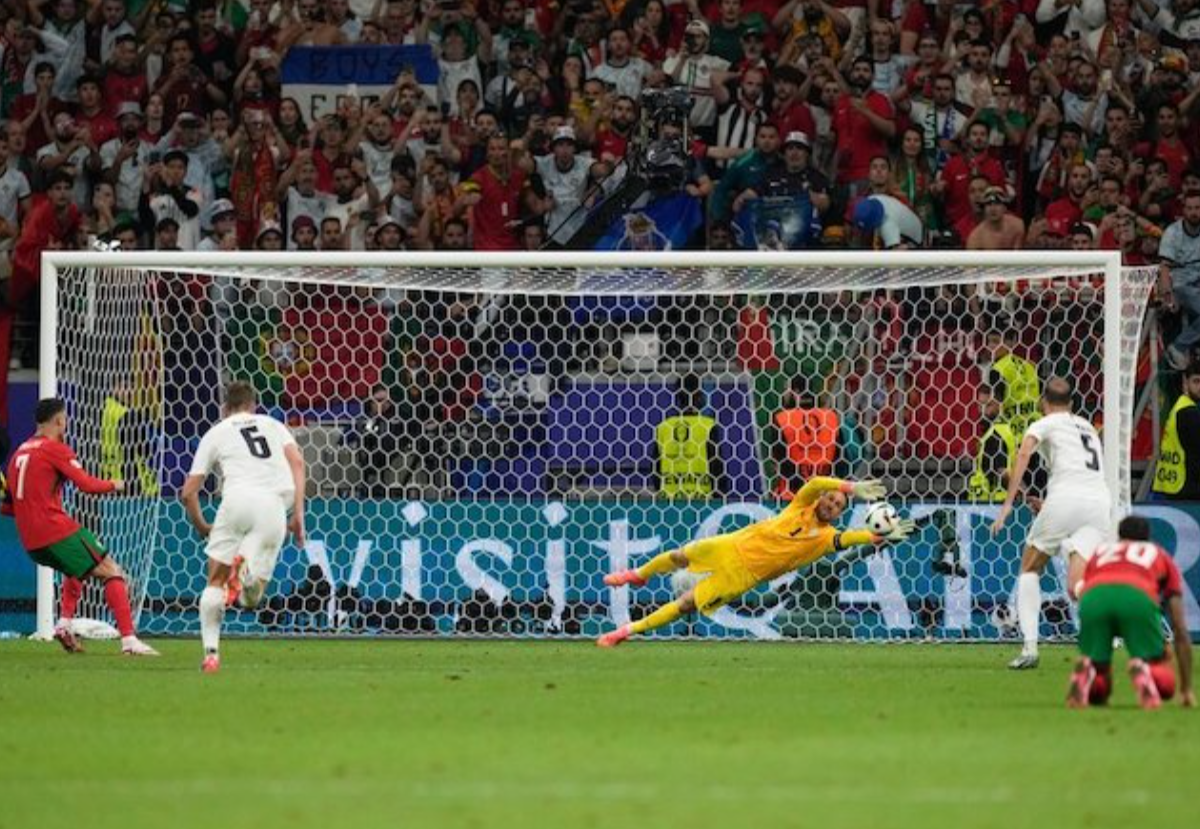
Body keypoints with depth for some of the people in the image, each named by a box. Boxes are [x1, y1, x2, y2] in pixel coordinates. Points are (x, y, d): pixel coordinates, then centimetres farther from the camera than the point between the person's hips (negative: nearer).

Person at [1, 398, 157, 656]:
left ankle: (64, 623, 14)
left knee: (76, 569, 33)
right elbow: (87, 484, -13)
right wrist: (114, 485, 6)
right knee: (113, 573, -3)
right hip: (58, 530, -8)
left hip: (31, 542, 8)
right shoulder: (55, 449, -6)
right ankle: (129, 640, -15)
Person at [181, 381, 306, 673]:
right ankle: (248, 568, -34)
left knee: (216, 581, 13)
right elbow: (297, 462, 10)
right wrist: (298, 514, 8)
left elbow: (188, 492, 22)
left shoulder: (216, 433, 25)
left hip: (238, 497, -1)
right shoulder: (273, 424, 28)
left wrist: (201, 526, 39)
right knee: (250, 599, 2)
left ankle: (211, 653, -1)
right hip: (275, 504, 1)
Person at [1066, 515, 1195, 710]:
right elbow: (1180, 630, 33)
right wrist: (1186, 689, 37)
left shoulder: (1100, 551, 41)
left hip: (1092, 598, 2)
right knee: (1164, 685, 11)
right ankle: (1142, 670, -24)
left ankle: (1085, 671, -20)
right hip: (1139, 597, -2)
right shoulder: (1159, 555, 36)